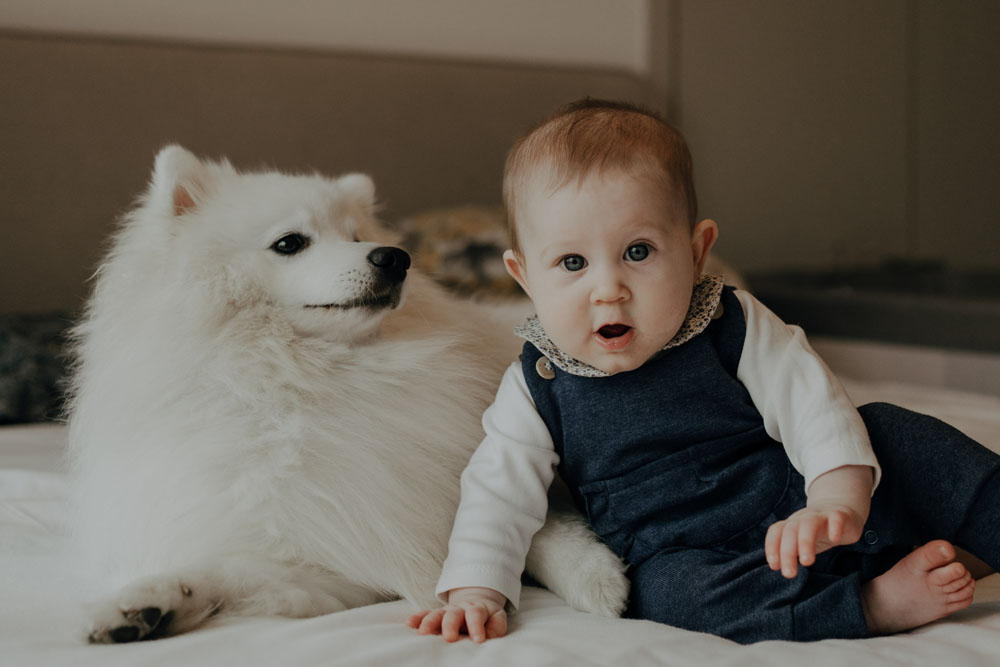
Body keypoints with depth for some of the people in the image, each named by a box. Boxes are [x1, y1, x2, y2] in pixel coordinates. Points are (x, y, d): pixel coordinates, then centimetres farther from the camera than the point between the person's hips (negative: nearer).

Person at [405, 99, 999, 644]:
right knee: (668, 589, -35)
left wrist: (839, 498, -31)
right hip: (692, 554, -1)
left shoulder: (734, 328, -9)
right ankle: (875, 603, -35)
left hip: (799, 514, 1)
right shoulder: (538, 391, -7)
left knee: (892, 435, -17)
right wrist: (474, 589, -19)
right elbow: (500, 491, -5)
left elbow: (811, 399, -13)